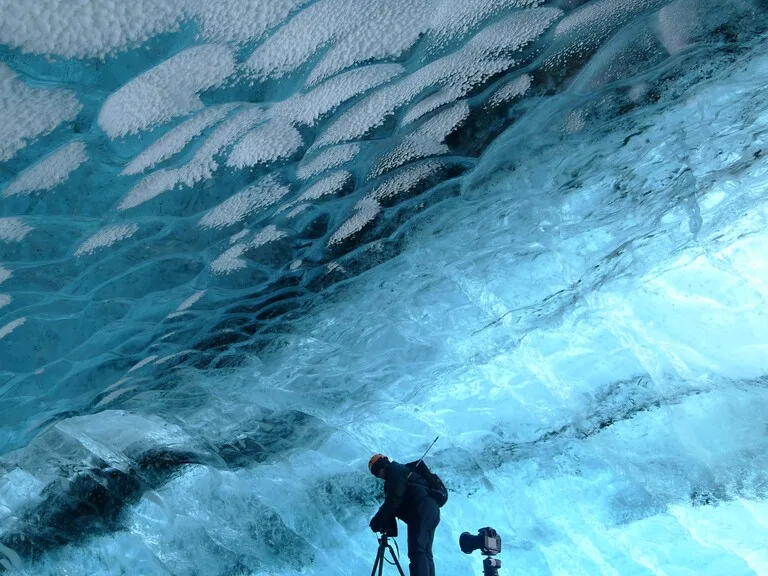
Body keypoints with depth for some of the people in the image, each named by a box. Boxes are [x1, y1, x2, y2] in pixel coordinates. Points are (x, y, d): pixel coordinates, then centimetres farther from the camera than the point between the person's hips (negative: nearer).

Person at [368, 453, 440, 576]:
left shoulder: (395, 471, 0)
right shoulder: (402, 471, 30)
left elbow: (393, 501, -12)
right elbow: (396, 504, 26)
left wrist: (377, 520, -6)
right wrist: (390, 527, 17)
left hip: (422, 510, -10)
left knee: (416, 551, -15)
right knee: (425, 553, 8)